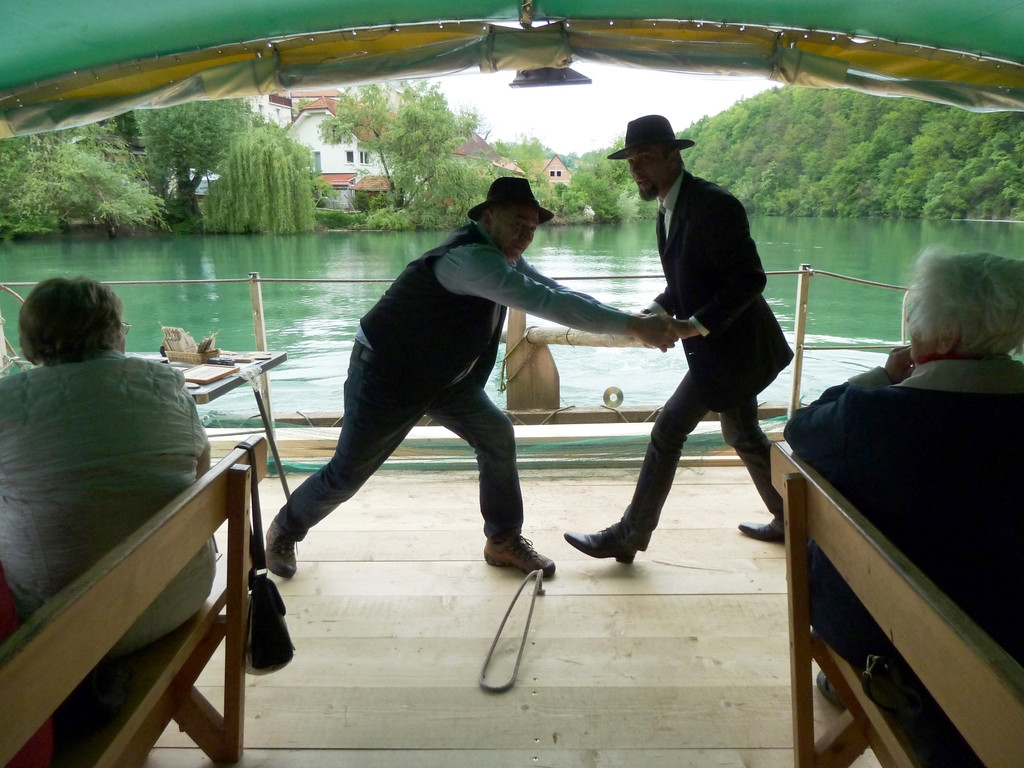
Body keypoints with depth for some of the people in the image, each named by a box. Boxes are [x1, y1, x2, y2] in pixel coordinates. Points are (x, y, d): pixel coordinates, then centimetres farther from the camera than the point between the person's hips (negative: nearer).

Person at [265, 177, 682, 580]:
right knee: (346, 474, 2)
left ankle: (504, 541, 16)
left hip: (444, 376, 9)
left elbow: (557, 292, 1)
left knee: (497, 436, 0)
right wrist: (632, 325, -38)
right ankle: (284, 530, 31)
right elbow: (545, 302, -40)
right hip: (384, 376, -9)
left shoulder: (504, 257, -1)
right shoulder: (471, 257, -32)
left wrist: (637, 320, -10)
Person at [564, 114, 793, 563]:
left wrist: (695, 324, -28)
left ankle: (627, 538, 5)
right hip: (727, 346, 10)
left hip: (728, 346, -10)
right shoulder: (669, 210, 9)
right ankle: (789, 518, 40)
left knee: (667, 432, -6)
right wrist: (660, 309, -3)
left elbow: (749, 279, -25)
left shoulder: (712, 205, -21)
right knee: (742, 436, 22)